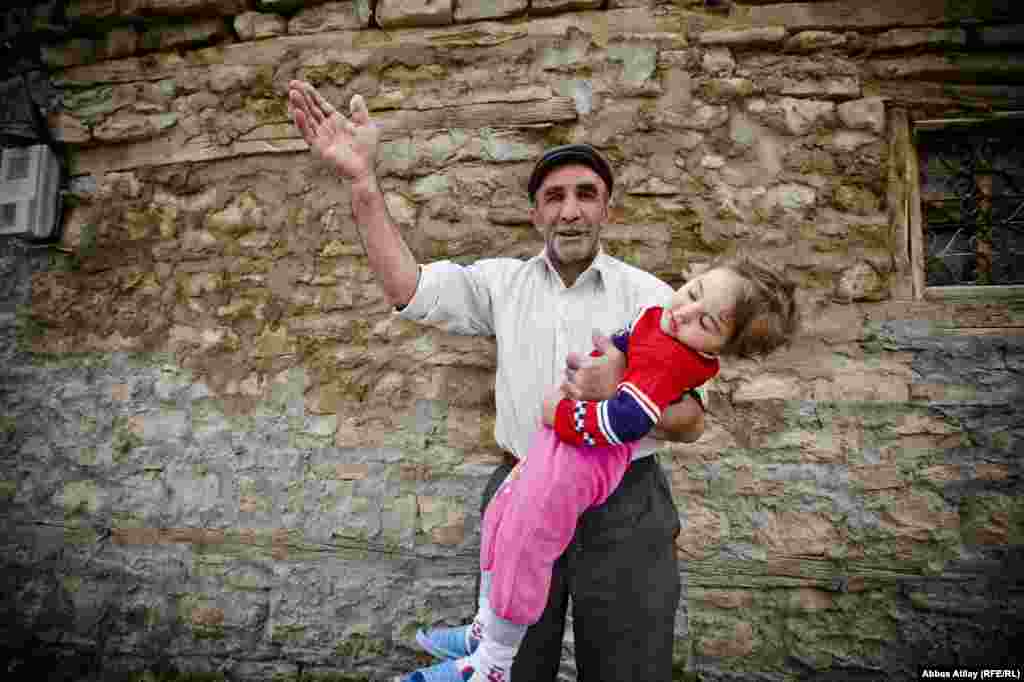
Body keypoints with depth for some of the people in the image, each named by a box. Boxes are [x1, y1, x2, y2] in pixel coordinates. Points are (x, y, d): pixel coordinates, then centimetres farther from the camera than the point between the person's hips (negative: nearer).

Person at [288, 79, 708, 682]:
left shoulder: (649, 295, -3)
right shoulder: (504, 283, 3)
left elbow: (692, 422, -4)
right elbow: (409, 288, -12)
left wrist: (623, 395, -24)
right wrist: (361, 179, -19)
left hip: (624, 511, -1)